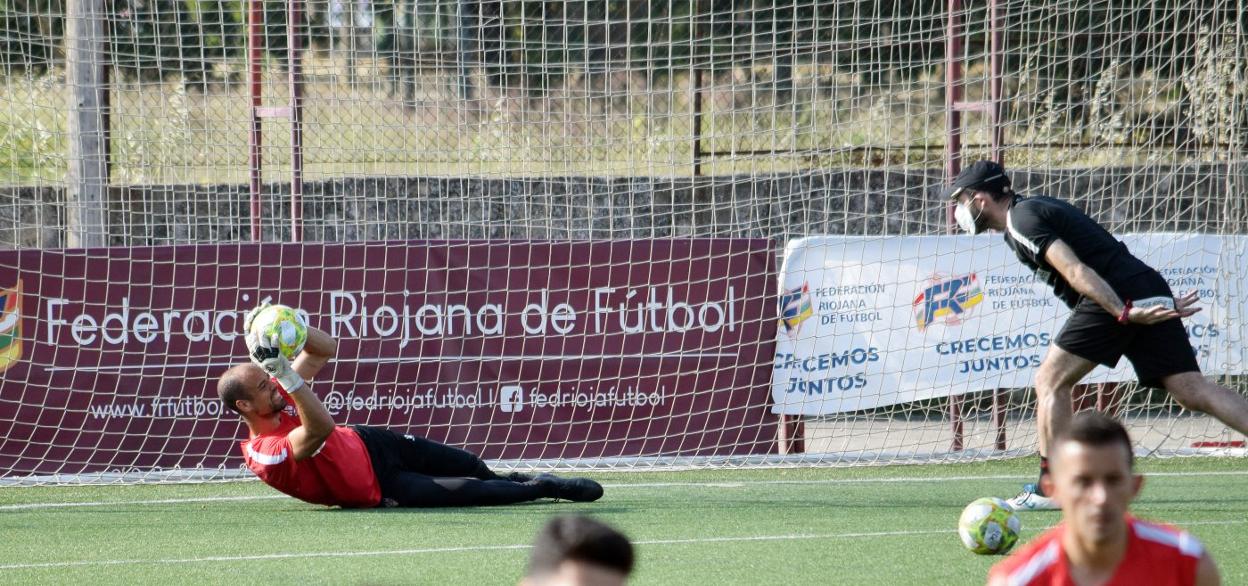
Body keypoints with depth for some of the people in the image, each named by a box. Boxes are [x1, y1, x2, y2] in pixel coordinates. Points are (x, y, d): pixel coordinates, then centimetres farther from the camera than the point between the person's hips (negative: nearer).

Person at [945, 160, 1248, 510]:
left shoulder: (1021, 222, -3)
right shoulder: (1034, 209, 27)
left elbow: (1076, 272, -16)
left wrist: (1124, 313, -24)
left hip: (1117, 296, -9)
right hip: (1148, 291, 9)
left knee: (1051, 381, 1)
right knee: (1193, 392, 0)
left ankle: (1050, 490, 1)